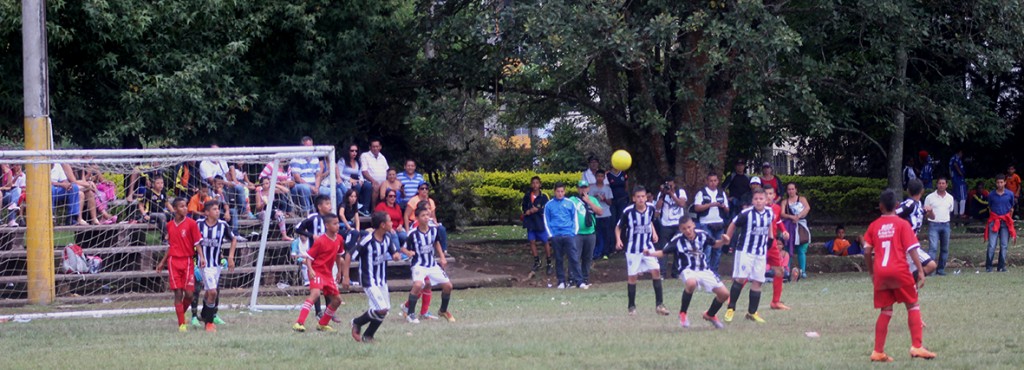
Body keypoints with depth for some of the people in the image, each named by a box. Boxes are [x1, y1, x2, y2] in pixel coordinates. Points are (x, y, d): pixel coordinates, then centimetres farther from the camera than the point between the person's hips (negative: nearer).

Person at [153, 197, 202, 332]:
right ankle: (181, 323, 1)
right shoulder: (170, 225, 9)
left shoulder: (191, 223, -2)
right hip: (173, 261, 2)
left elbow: (197, 244, -3)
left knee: (189, 293, -5)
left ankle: (181, 313, 22)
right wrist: (162, 262, 18)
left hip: (187, 260, -2)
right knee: (178, 293, -3)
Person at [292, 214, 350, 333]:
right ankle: (299, 323, -34)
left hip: (328, 274, 8)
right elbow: (309, 257, -12)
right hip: (317, 271, -8)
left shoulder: (339, 239, 4)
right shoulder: (320, 241, -16)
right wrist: (310, 270, -29)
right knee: (315, 293, -30)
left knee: (337, 300, 10)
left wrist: (340, 273, 25)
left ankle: (322, 324, 27)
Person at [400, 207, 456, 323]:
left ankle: (443, 310, 28)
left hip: (433, 264, 6)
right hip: (419, 265, -6)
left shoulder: (433, 230, -1)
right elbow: (403, 248, -9)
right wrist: (408, 252, -30)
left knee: (448, 285, 1)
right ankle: (410, 313, -15)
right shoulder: (413, 234, -15)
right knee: (418, 285, -32)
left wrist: (442, 257, 13)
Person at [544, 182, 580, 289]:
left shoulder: (570, 203, 6)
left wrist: (575, 232, 0)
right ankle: (561, 281, 12)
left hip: (569, 235, -1)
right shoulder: (549, 205, 6)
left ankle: (579, 281, -12)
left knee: (574, 258, -9)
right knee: (559, 260, 6)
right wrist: (550, 235, -1)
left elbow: (575, 219, 10)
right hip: (555, 236, 1)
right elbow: (546, 221, 8)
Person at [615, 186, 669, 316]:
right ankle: (632, 306, 17)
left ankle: (659, 304, -4)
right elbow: (618, 227, -3)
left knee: (656, 271, -9)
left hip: (648, 247, 3)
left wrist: (654, 232, 4)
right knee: (632, 276, 2)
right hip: (633, 249, -3)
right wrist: (618, 239, -19)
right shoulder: (628, 212, -16)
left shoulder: (650, 209, -4)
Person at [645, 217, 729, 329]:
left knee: (724, 294, -2)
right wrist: (650, 253, -20)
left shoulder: (702, 235, -2)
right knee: (691, 283, -41)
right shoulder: (677, 240, -10)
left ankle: (710, 315, 27)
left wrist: (723, 241, -6)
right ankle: (682, 313, -20)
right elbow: (663, 252, -3)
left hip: (704, 270, 4)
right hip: (688, 270, -4)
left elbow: (714, 244, 14)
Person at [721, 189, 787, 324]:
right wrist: (728, 238, -3)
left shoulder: (769, 213, 2)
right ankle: (731, 308, -1)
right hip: (745, 251, -5)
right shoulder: (747, 214, -14)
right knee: (740, 279, -12)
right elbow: (734, 224, -3)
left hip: (761, 253, 5)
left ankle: (752, 312, 13)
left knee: (757, 282, 5)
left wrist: (770, 237, 20)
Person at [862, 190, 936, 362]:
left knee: (885, 311, 11)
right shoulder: (902, 224, 0)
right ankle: (917, 347, -1)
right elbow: (911, 249, -7)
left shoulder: (874, 226, 8)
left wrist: (872, 273, 16)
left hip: (880, 273, 3)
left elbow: (867, 252, 5)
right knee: (913, 306, 8)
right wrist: (920, 271, -7)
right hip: (899, 270, -3)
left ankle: (878, 352, 7)